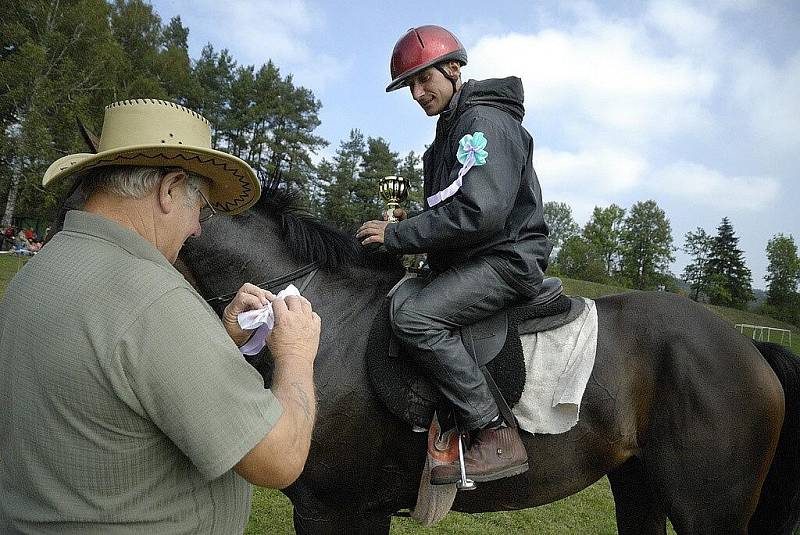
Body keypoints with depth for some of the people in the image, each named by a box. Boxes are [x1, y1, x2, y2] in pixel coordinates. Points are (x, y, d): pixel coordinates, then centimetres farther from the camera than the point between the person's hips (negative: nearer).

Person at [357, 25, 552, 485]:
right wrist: (405, 226, 7)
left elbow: (479, 214, -25)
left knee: (416, 318, -30)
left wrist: (396, 235, -19)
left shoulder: (485, 120, -12)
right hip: (471, 260, 11)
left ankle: (498, 438, -20)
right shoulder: (453, 127, 20)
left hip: (505, 259, -11)